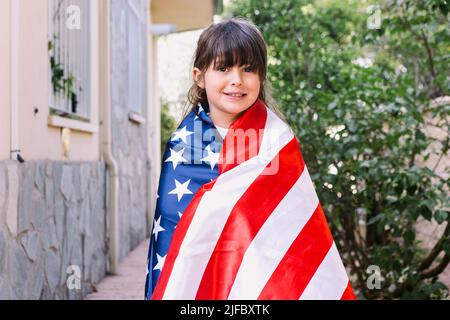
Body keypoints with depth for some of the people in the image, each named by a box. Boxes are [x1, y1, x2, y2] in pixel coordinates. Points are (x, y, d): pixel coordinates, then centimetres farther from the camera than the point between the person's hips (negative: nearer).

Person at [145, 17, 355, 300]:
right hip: (192, 278, 2)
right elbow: (167, 229, 0)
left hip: (262, 276, -1)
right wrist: (161, 293, -2)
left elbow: (302, 235, -8)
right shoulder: (183, 141, -2)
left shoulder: (276, 141, -8)